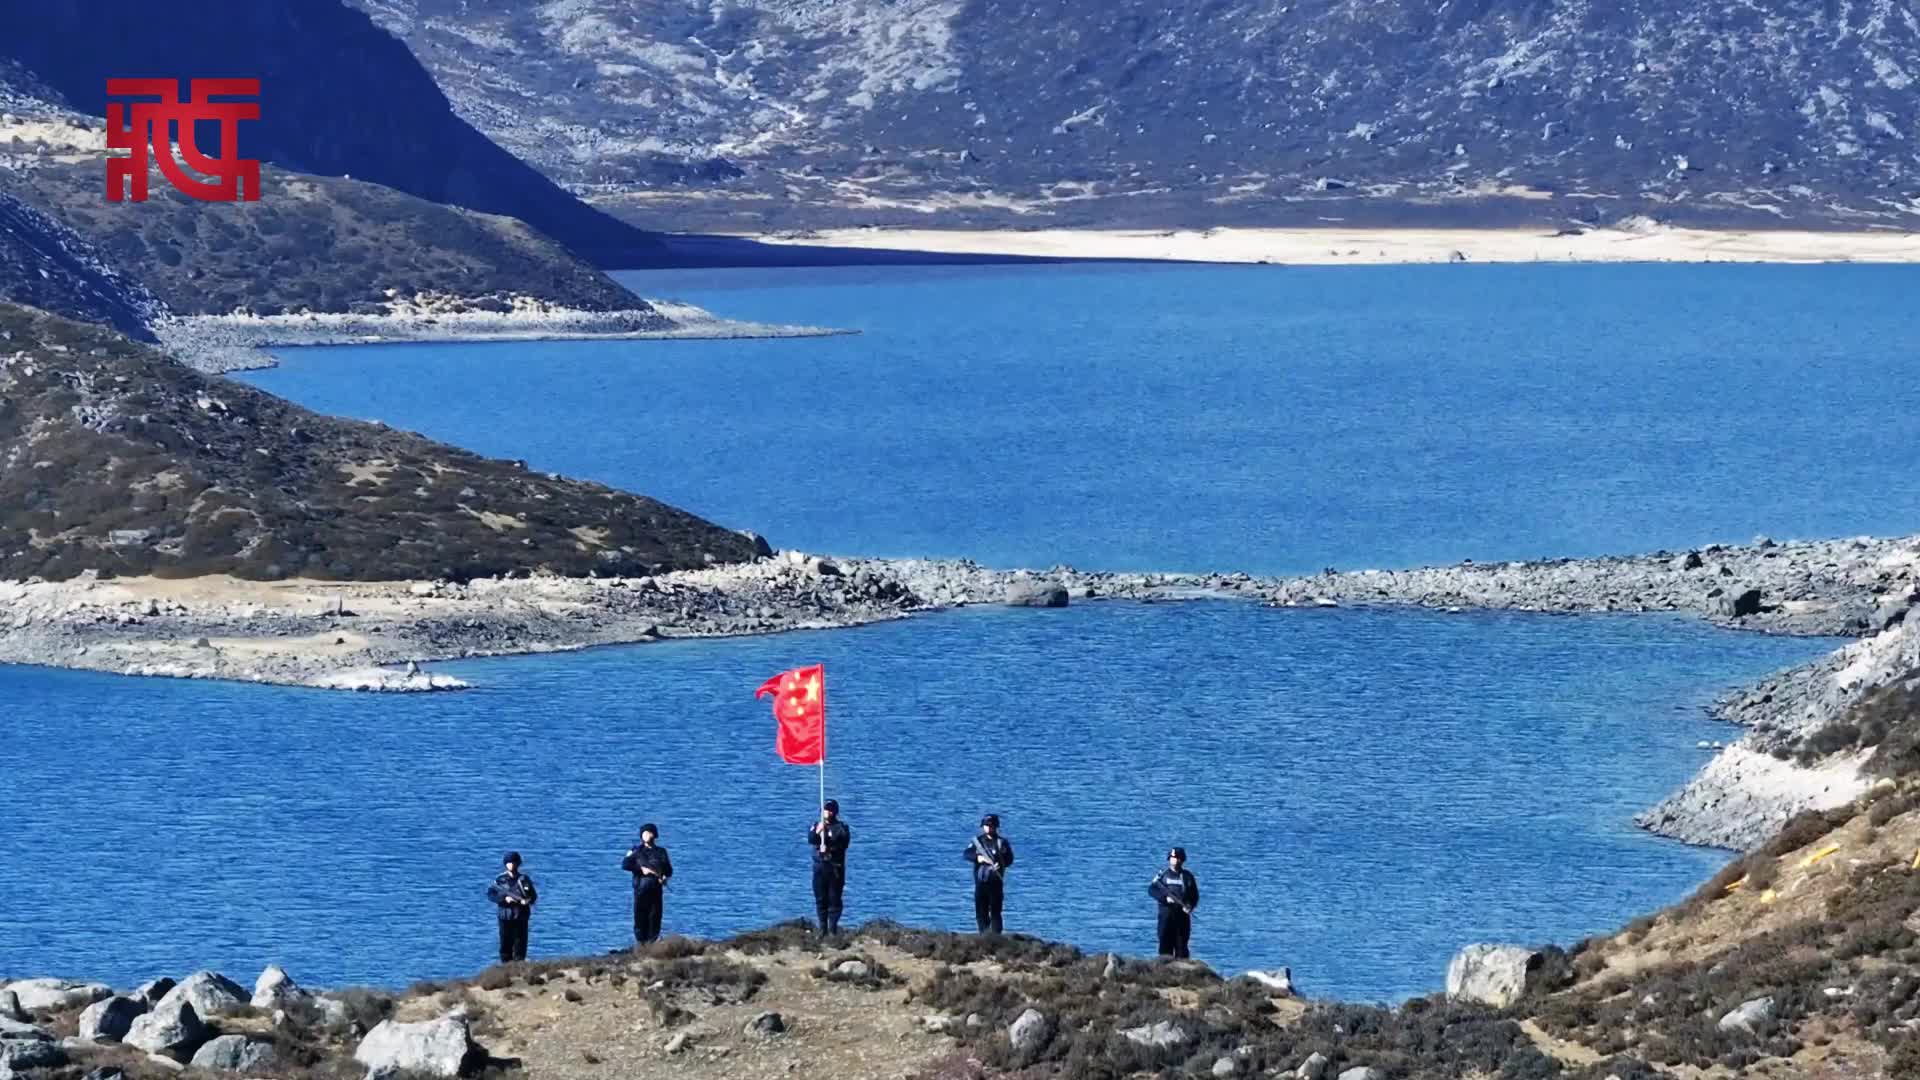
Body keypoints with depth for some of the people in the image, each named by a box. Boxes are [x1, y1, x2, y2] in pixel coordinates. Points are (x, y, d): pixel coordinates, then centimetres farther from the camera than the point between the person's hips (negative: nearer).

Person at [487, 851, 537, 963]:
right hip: (505, 916, 0)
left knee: (520, 943, -1)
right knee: (505, 943, 2)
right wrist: (504, 898, -13)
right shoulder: (500, 879, 4)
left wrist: (528, 900, -15)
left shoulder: (524, 879, 6)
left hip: (521, 917, 0)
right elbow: (490, 894, 0)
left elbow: (533, 895, 8)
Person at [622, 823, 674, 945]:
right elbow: (624, 864, -5)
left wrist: (665, 877, -5)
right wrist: (641, 869, -14)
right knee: (640, 917, -4)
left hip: (656, 889, 2)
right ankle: (641, 943, 0)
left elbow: (669, 869, 17)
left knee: (655, 917, -2)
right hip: (641, 888, -2)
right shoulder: (636, 850, 8)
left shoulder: (661, 852, 15)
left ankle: (653, 943, 2)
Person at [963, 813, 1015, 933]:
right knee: (981, 913, 5)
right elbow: (965, 854, 1)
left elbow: (1009, 859, -4)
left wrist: (1000, 864, -25)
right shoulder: (978, 841, 11)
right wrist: (978, 858, -17)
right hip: (980, 882, 3)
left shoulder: (1002, 842, 3)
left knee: (995, 912, -8)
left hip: (995, 882, -3)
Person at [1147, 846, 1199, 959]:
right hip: (1166, 913, -2)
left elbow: (1195, 895, 11)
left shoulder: (1188, 876, 11)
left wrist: (1190, 906, -8)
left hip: (1183, 915, 2)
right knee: (1166, 943, -4)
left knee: (1181, 944, 2)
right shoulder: (1163, 875, 6)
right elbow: (1151, 889, 1)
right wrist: (1165, 898, -14)